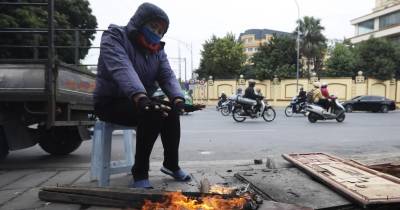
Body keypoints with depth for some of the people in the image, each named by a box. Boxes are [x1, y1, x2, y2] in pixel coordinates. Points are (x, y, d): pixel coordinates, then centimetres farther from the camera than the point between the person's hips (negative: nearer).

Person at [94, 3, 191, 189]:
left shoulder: (157, 49, 6)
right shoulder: (114, 38, -15)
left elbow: (167, 76, -9)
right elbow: (122, 70, -35)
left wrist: (178, 98, -31)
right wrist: (141, 98, -53)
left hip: (139, 100, 6)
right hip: (110, 102, -6)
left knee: (171, 111, -17)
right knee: (151, 114, -30)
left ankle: (171, 164, -1)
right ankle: (140, 174, -19)